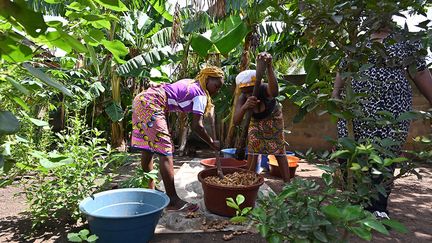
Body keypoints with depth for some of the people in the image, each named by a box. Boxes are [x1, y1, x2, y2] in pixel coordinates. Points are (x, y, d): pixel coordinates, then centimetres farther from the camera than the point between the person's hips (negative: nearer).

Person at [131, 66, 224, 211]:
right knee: (165, 151, -10)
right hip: (151, 105, -10)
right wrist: (212, 143, 4)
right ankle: (172, 201, -8)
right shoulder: (201, 95, -4)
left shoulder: (190, 83, 21)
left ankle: (149, 189, 29)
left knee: (147, 149, 16)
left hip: (141, 100, 10)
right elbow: (196, 125, -8)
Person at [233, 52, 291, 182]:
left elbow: (274, 92, -68)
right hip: (256, 121, 2)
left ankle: (287, 183, 7)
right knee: (252, 149, -2)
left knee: (279, 150, -2)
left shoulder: (264, 89, -42)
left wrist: (269, 67, -85)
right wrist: (244, 107, -67)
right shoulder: (242, 98, -33)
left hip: (273, 118, -2)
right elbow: (236, 121, -46)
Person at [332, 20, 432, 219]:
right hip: (357, 105, 1)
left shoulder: (404, 41, 12)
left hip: (392, 107, -1)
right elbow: (343, 69, 18)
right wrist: (336, 94, 7)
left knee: (385, 154, -4)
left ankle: (378, 206, 7)